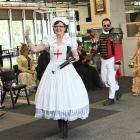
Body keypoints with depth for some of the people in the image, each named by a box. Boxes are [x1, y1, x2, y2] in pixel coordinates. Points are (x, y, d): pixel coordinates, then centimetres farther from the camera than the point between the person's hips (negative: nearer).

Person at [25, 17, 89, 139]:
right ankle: (62, 126, 19)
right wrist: (27, 38, -2)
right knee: (54, 95, 3)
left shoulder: (70, 40, 3)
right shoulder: (49, 40, 7)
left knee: (66, 95, -8)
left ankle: (64, 126, 4)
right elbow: (34, 49, 6)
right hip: (53, 71, 2)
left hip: (66, 70, -2)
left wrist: (74, 59, -14)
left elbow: (76, 56, 7)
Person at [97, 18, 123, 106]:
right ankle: (117, 89, 34)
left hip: (111, 60, -7)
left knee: (111, 79, -2)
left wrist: (117, 62, -23)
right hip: (103, 60, 7)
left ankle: (111, 98, 11)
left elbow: (118, 49, -18)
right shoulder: (101, 36, 9)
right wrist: (96, 49, -1)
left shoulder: (114, 35, -12)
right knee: (104, 79, 12)